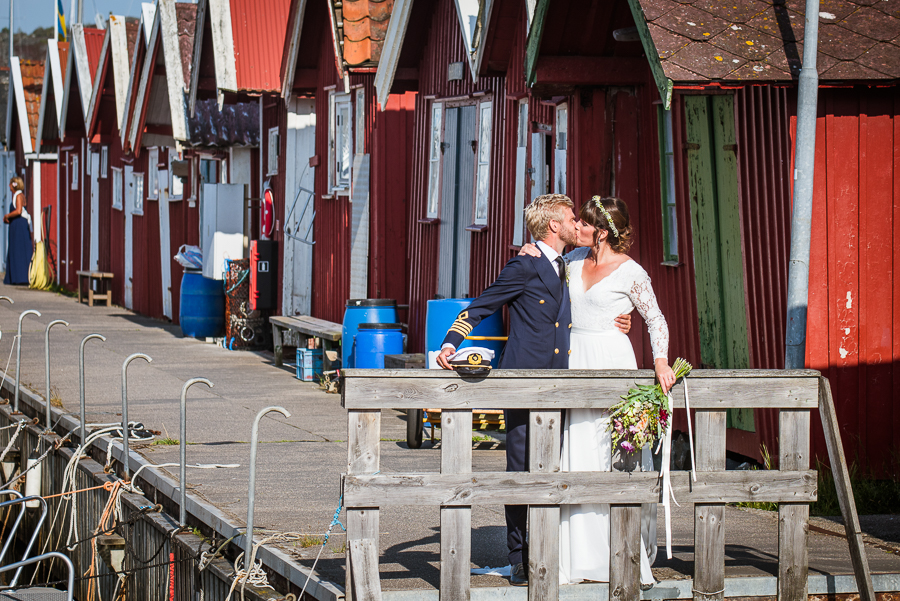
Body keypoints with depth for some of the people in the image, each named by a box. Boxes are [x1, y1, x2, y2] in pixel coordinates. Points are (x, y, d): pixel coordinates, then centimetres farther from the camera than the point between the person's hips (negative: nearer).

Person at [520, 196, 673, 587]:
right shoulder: (576, 259, 9)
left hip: (613, 363, -5)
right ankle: (583, 555, 6)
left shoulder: (631, 273, -6)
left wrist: (661, 362, -11)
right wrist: (531, 254, 6)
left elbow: (655, 319, 1)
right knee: (577, 458, 2)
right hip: (577, 360, 6)